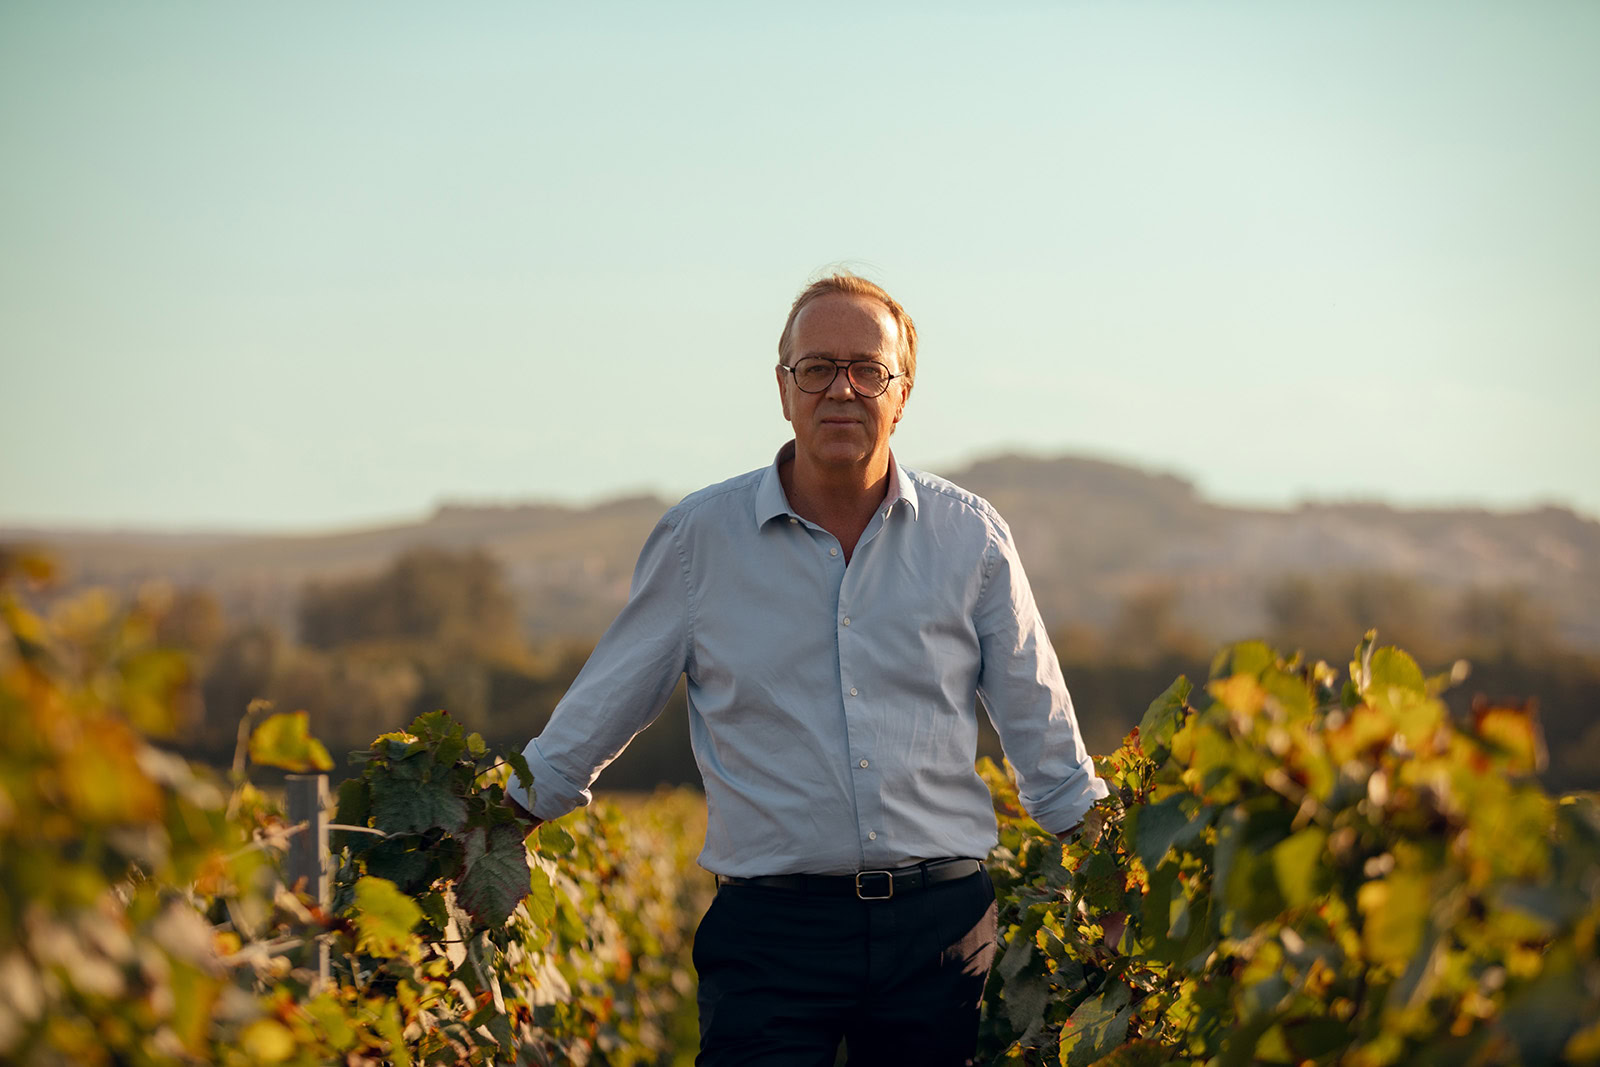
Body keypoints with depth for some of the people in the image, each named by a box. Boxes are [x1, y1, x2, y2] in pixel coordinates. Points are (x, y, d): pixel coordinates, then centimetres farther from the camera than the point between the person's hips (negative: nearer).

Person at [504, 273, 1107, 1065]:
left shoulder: (970, 538, 6)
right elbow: (600, 710, 10)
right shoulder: (700, 537, 2)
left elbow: (1042, 732, 13)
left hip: (941, 921, 2)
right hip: (772, 932, -1)